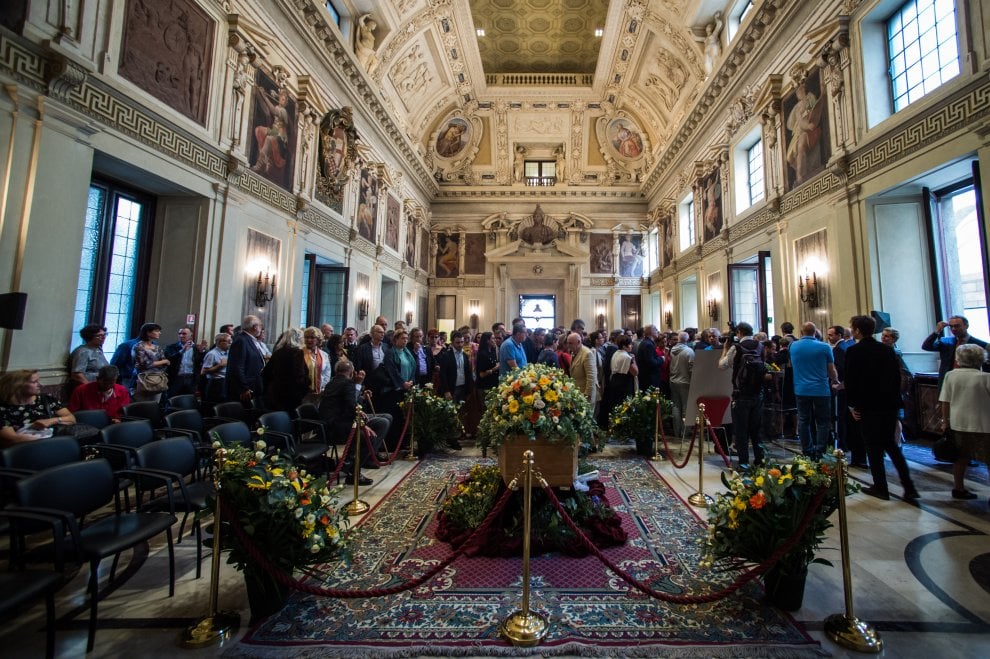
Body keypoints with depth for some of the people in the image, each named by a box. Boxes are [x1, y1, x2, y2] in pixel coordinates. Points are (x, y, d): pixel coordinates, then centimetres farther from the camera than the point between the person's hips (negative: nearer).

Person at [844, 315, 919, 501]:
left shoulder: (853, 351, -13)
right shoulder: (888, 349, 5)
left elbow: (850, 380, -14)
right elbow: (897, 376, 8)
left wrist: (852, 404, -5)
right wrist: (894, 398, 16)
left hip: (868, 405, -6)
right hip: (889, 404, 6)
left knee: (873, 447, 6)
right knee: (890, 444, 18)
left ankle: (880, 487, 14)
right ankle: (909, 487, 15)